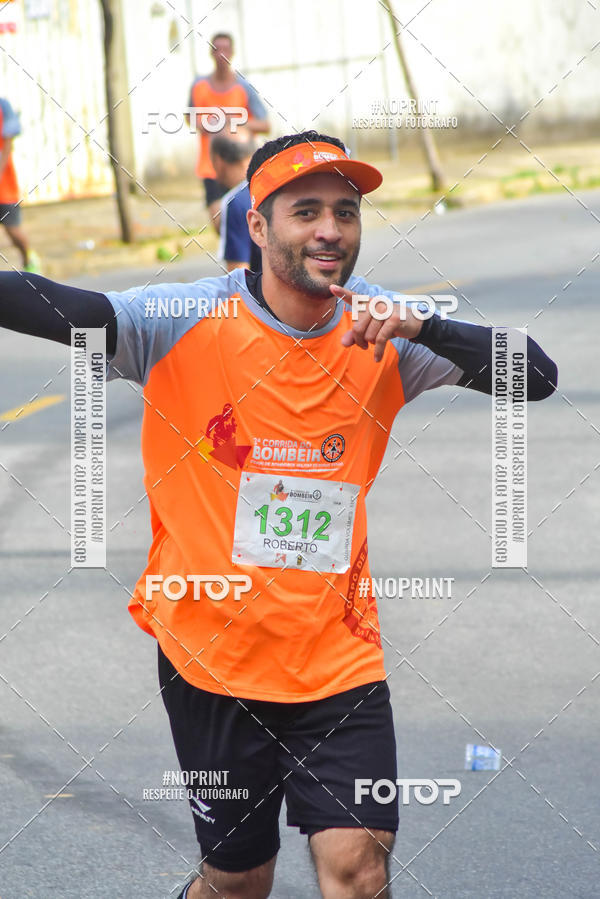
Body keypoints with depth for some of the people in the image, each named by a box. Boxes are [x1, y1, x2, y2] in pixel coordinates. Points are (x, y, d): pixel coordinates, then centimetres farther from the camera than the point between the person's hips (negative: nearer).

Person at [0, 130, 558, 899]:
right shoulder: (184, 324, -10)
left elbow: (537, 376, -7)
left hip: (337, 655, 2)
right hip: (208, 654, -2)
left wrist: (425, 329, -24)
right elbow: (63, 311, -26)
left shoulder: (380, 332, -2)